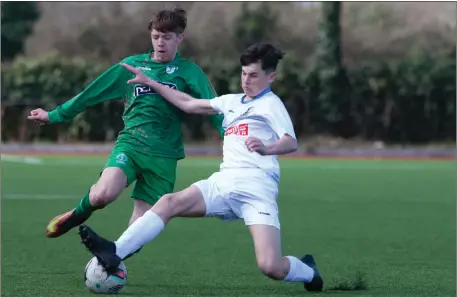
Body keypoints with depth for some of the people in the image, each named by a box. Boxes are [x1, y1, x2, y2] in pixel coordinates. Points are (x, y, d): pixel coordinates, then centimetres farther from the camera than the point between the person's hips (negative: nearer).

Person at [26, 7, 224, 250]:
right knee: (103, 194, -28)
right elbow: (92, 93, 14)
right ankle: (78, 214, 4)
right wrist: (55, 115, 16)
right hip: (130, 143, 0)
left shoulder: (188, 72, 3)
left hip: (163, 155, 0)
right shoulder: (132, 65, 9)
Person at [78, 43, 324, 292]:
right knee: (169, 202, -15)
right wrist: (148, 82, 32)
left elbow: (291, 142, -15)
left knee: (270, 267, -20)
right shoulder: (232, 101, 22)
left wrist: (266, 148, -38)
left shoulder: (270, 104, 1)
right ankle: (115, 253, -25)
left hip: (256, 189, -7)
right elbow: (188, 104, 31)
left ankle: (308, 273, 14)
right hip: (224, 183, 7)